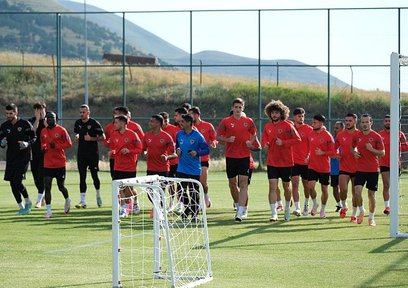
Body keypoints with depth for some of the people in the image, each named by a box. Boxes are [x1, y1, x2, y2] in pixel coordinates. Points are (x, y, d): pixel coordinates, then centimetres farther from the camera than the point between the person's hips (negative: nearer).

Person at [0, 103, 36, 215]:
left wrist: (27, 144, -20)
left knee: (17, 182, -15)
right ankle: (21, 207, 14)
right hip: (10, 158, 5)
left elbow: (34, 137, 0)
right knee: (12, 184, 2)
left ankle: (28, 201, 8)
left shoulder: (25, 124, -6)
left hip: (23, 157, -5)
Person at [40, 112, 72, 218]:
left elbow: (69, 144, -8)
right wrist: (43, 147, -1)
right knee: (47, 187, -6)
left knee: (61, 186, 8)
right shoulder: (43, 132, 7)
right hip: (48, 164, 3)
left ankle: (67, 199, 41)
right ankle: (49, 211, -4)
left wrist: (56, 146, -19)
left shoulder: (61, 130, -6)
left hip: (60, 164, -3)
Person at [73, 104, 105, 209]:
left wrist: (91, 139, -19)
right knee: (82, 177, -2)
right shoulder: (78, 123, 8)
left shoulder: (94, 123, -8)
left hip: (93, 153, -4)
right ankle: (83, 201, -2)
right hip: (81, 153, 4)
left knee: (94, 176, 5)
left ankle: (98, 195, 31)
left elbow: (102, 137, -8)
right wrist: (77, 137, 1)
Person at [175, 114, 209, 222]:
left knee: (194, 193, 1)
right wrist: (177, 150, 1)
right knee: (182, 191, 5)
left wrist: (197, 153, -24)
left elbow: (206, 150, -8)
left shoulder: (198, 136, -10)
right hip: (182, 168, 4)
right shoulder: (179, 134, 6)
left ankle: (194, 214, 11)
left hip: (194, 169, -4)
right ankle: (187, 209, 25)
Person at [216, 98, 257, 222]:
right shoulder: (225, 122, 1)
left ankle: (241, 212, -14)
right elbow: (218, 137, 4)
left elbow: (254, 134, 18)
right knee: (232, 183, 9)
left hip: (244, 156, -1)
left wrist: (250, 142, -3)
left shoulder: (249, 121, 4)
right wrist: (227, 140, -15)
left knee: (243, 183, -10)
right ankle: (238, 205, 31)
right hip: (230, 156, 1)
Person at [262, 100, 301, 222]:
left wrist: (283, 142, -22)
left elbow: (297, 139, -12)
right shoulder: (267, 127, 4)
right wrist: (265, 144, -4)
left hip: (286, 162, -2)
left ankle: (287, 208, 37)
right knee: (272, 187, -9)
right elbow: (265, 139, 19)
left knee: (286, 187, 13)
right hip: (272, 162, 2)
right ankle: (274, 214, -9)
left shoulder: (287, 126, -9)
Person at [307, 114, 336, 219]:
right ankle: (315, 204, 11)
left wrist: (323, 153, -23)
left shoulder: (328, 136, -11)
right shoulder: (310, 134, 4)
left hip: (325, 168, -3)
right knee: (311, 186, -14)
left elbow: (333, 152, -11)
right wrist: (308, 156, 7)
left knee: (324, 189, 8)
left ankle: (323, 209, 26)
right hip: (312, 166, 3)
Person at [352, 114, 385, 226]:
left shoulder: (376, 137, -5)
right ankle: (361, 211, 11)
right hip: (360, 169, 2)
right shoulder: (357, 136, 4)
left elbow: (382, 153, -5)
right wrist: (354, 152, -2)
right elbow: (353, 147, 20)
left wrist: (372, 149, -21)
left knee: (371, 194, 4)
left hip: (373, 170, -2)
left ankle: (371, 217, 18)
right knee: (357, 191, -14)